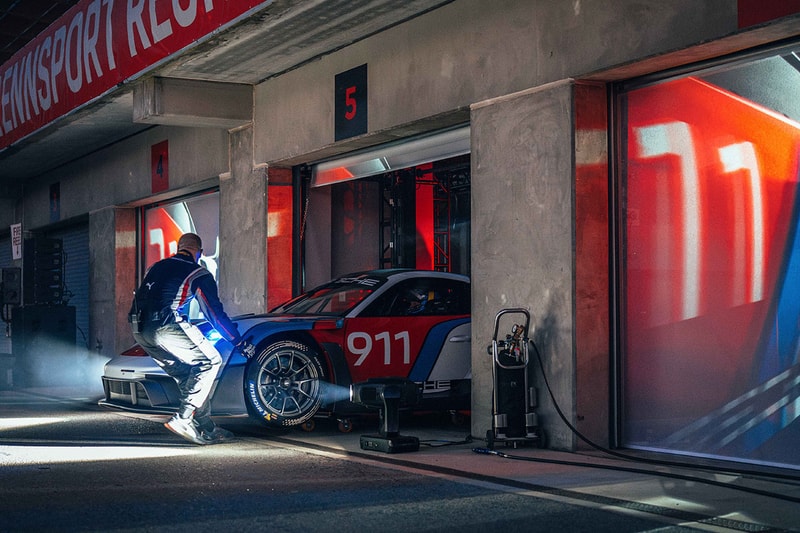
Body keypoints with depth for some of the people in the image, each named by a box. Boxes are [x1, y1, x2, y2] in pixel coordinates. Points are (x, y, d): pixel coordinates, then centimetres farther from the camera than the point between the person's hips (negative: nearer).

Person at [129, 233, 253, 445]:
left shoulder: (156, 267, 27)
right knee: (210, 361, 5)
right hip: (167, 327, -7)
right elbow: (216, 314, 10)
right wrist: (240, 343, 19)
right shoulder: (199, 274, 9)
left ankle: (206, 429, 14)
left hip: (140, 331, 7)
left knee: (187, 374, 18)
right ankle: (183, 419, -7)